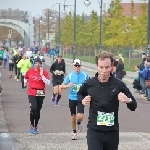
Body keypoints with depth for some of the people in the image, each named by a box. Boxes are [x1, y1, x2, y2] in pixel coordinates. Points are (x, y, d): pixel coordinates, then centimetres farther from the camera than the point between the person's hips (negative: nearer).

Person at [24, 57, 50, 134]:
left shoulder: (44, 72, -2)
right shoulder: (30, 71, 2)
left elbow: (48, 83, -13)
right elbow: (25, 77, 23)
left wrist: (42, 75, -19)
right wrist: (25, 82, 19)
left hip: (41, 93, 1)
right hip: (32, 93, -1)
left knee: (38, 110, 7)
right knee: (33, 108, -18)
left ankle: (35, 127, 20)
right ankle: (31, 126, -5)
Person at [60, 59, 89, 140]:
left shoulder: (85, 75, -3)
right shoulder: (70, 75, -2)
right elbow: (62, 86, -1)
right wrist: (67, 85, -20)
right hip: (72, 98, 1)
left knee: (80, 116, -16)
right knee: (73, 116, 9)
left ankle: (79, 123, 21)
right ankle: (74, 132, 28)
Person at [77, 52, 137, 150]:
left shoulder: (119, 84, -5)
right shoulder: (89, 84, -1)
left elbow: (133, 106, 0)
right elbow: (80, 94, 22)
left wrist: (128, 100, -22)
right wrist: (82, 100, -1)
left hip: (112, 132, 1)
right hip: (94, 131, -1)